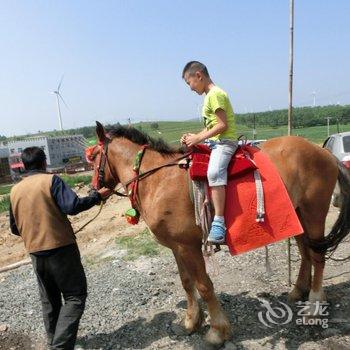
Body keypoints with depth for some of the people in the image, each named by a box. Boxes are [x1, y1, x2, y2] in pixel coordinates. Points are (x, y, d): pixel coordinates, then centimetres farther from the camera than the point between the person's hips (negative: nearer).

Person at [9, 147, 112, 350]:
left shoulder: (15, 190, 8)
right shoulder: (51, 180, -10)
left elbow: (14, 228, 15)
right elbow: (73, 207, -23)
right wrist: (98, 196, -11)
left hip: (35, 253, 7)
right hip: (61, 248, -6)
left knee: (49, 300, 21)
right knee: (75, 296, 3)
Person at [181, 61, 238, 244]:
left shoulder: (215, 94, -10)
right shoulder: (210, 95, 20)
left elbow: (222, 125, -18)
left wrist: (198, 138, -16)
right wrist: (194, 136, 7)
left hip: (224, 141, -11)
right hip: (213, 142, 11)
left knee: (213, 172, -34)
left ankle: (219, 223, -35)